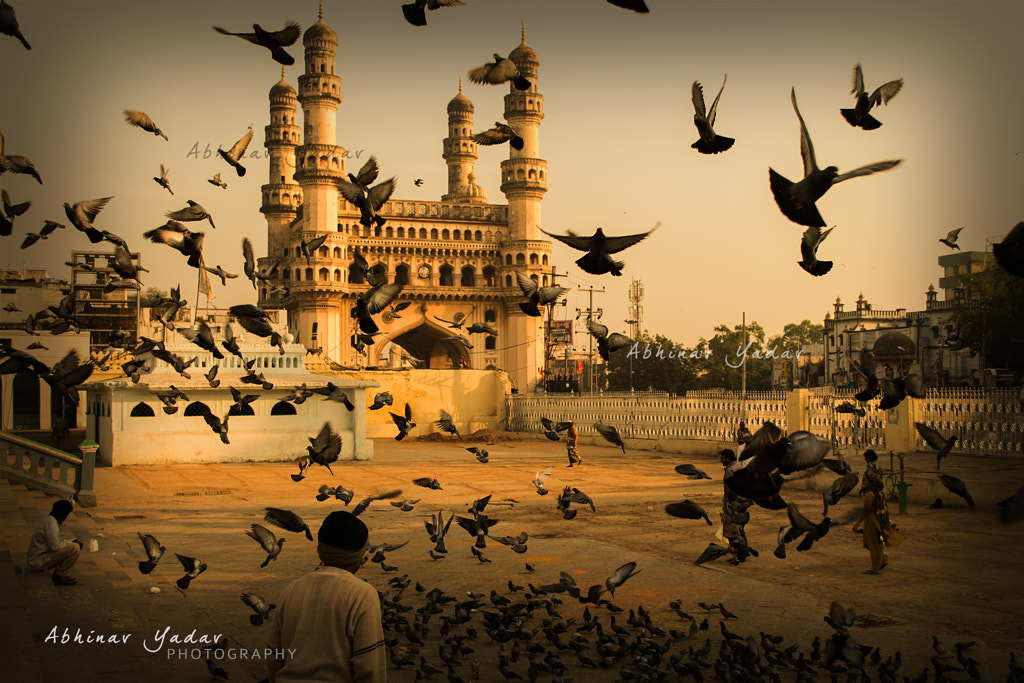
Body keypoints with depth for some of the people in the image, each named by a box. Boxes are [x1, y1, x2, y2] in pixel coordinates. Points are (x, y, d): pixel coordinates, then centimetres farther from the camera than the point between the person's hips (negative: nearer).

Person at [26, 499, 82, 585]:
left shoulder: (48, 519, 11)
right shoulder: (51, 523, -20)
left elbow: (55, 541, 21)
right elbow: (54, 546, -22)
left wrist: (71, 541, 9)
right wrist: (71, 543, -9)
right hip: (39, 562, -10)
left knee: (74, 544, 20)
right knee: (74, 548, -22)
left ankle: (58, 573, 11)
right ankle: (59, 576, -11)